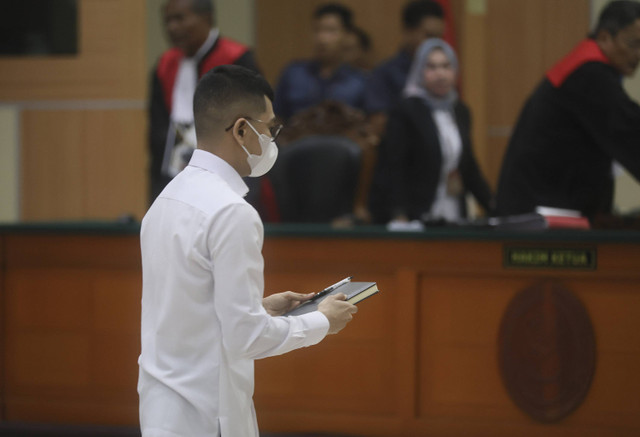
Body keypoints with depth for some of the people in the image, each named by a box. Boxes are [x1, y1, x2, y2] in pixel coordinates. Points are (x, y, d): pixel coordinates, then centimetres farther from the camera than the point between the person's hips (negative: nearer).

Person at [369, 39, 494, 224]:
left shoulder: (460, 112, 14)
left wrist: (494, 207, 12)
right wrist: (399, 216, -21)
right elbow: (392, 169, -10)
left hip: (455, 216, 6)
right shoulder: (404, 112, -5)